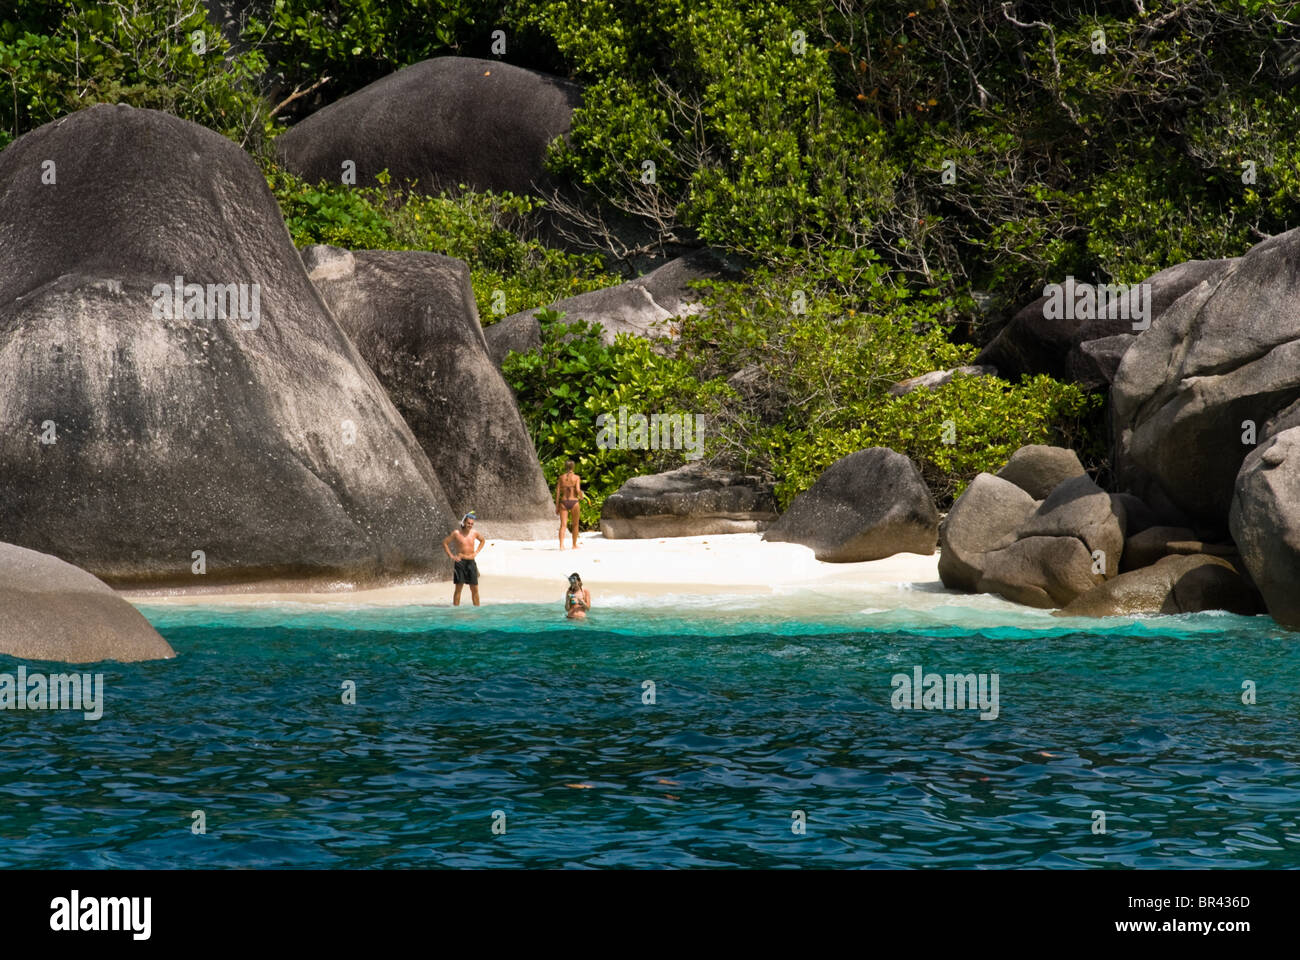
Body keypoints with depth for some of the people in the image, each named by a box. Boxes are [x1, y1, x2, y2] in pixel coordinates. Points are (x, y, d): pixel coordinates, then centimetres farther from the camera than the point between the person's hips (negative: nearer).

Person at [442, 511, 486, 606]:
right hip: (460, 562, -3)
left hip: (471, 562, 3)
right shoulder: (456, 533, -5)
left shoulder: (474, 533, 5)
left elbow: (483, 540, 25)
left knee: (475, 589, 4)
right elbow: (444, 543, 3)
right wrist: (451, 555, -3)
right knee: (459, 588, -5)